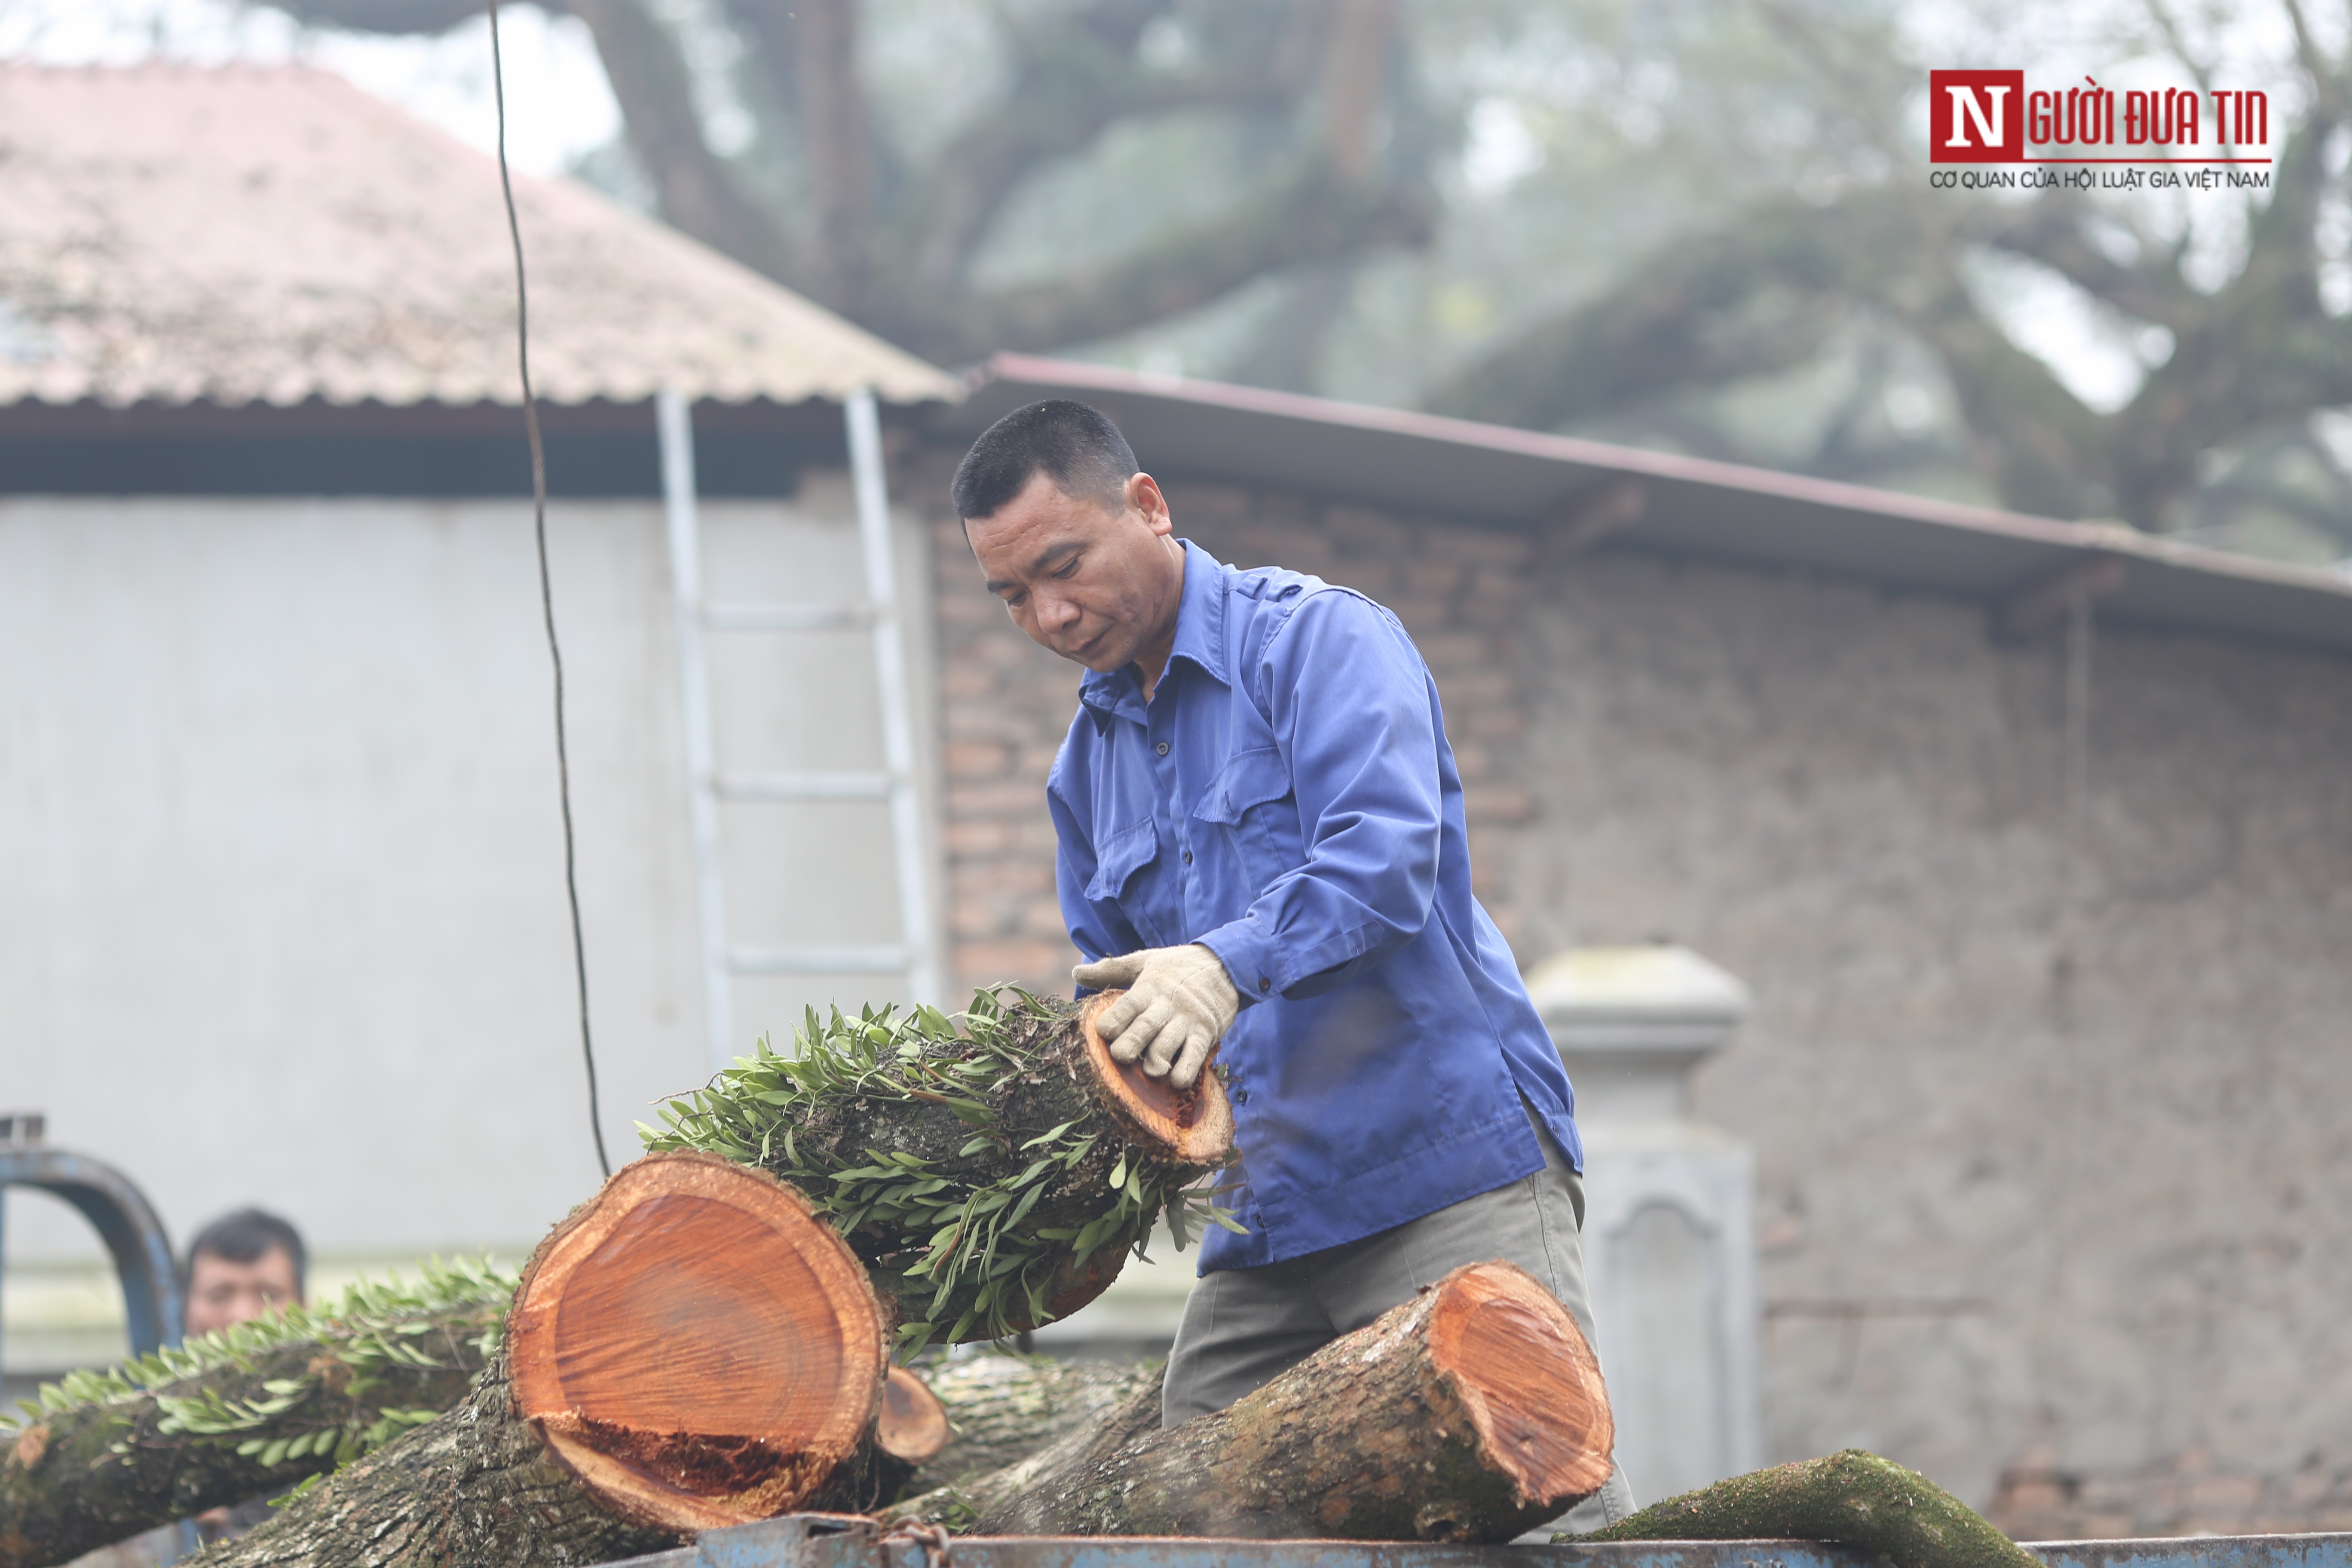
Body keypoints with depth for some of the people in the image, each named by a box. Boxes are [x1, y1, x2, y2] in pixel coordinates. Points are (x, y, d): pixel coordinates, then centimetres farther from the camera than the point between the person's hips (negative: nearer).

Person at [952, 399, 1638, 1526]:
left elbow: (1387, 853, -23)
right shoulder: (1087, 768, 18)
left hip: (1449, 1168, -7)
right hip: (1266, 1222, 7)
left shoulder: (1320, 640, -5)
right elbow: (1115, 997, 21)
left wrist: (1230, 965, -39)